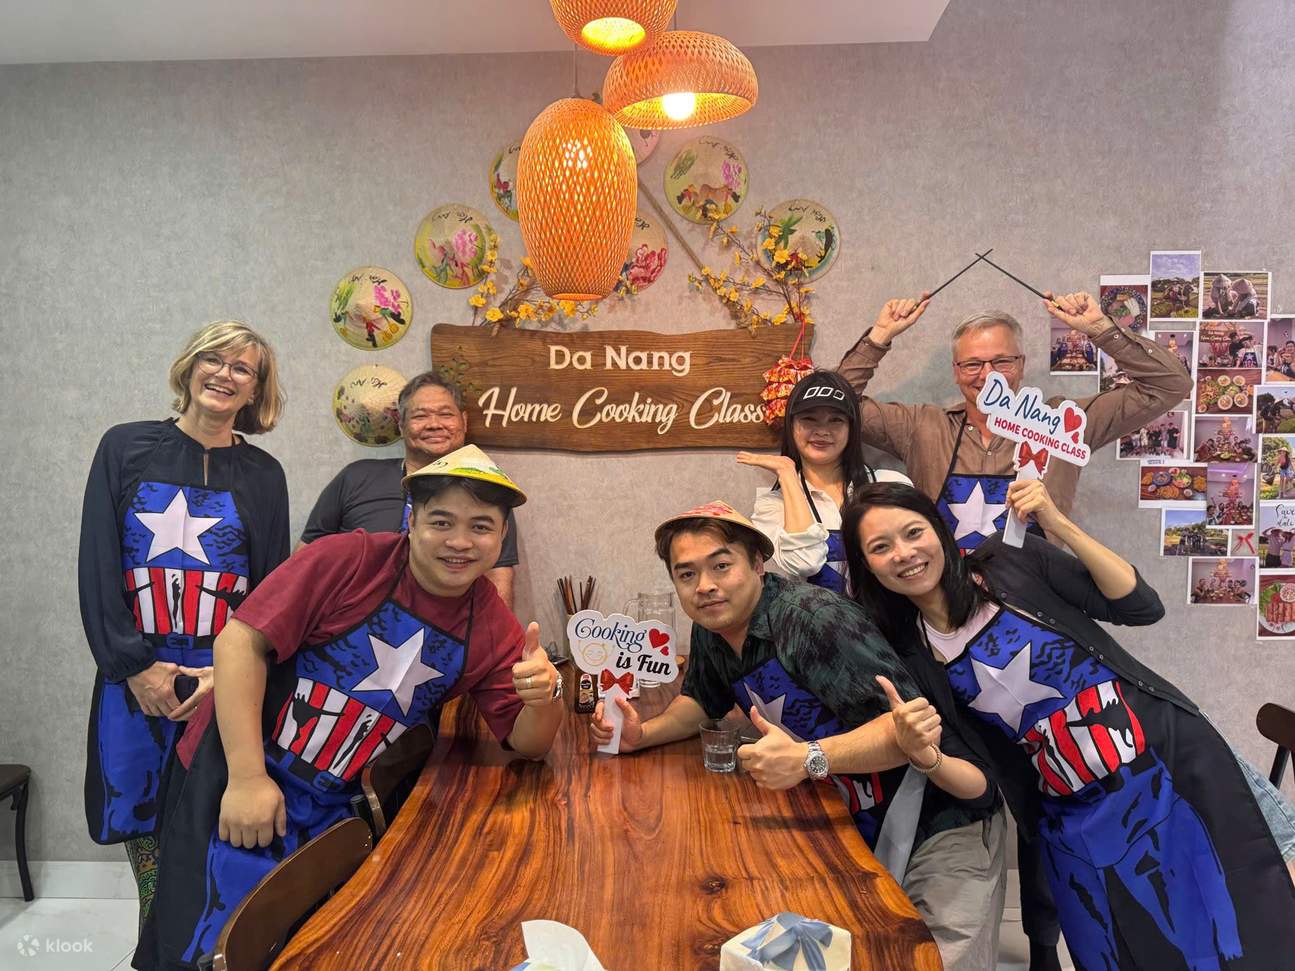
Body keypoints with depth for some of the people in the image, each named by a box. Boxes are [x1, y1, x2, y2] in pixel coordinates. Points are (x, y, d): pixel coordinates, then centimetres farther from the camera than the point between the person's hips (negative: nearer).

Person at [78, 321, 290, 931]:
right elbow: (96, 566, 0)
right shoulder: (125, 448, 4)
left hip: (228, 683, 0)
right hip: (134, 679, 1)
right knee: (143, 824, 8)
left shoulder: (262, 474, 4)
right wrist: (135, 666, -8)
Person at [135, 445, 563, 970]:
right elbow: (240, 641, -18)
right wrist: (247, 778, -20)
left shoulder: (493, 627, -5)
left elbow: (527, 743, -2)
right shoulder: (348, 559, -18)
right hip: (233, 770, -3)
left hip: (333, 810, 4)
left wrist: (545, 697, -26)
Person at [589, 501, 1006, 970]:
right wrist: (641, 733, -3)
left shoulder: (816, 618, -26)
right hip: (859, 826, 7)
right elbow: (700, 701, 15)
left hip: (937, 820, -6)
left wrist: (809, 758, -44)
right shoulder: (711, 630, -1)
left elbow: (904, 725, -31)